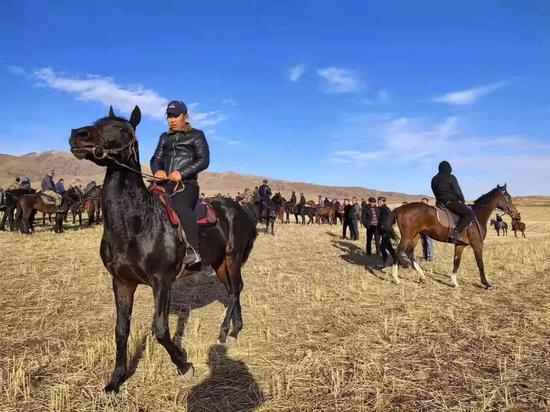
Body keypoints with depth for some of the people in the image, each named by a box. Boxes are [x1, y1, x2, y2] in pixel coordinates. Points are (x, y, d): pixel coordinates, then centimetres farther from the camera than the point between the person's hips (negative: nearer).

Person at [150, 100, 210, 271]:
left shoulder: (196, 135, 9)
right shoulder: (164, 137, 25)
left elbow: (203, 160, -3)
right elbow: (156, 159, 19)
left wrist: (182, 173, -16)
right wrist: (157, 170, -7)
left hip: (187, 183, -6)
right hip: (165, 183, 6)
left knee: (180, 206, -36)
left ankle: (193, 252, -40)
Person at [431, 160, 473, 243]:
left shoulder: (434, 179, 15)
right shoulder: (451, 178, -6)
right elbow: (457, 191, -5)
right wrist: (463, 200, 10)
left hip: (440, 202, 9)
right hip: (451, 201, -9)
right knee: (470, 213, -12)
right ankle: (456, 232, -27)